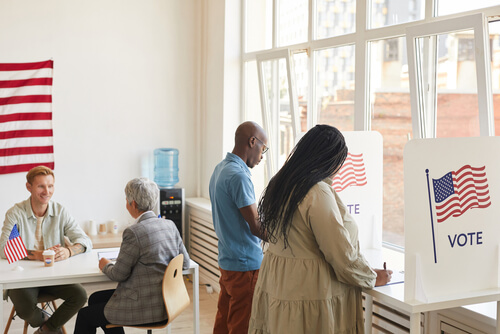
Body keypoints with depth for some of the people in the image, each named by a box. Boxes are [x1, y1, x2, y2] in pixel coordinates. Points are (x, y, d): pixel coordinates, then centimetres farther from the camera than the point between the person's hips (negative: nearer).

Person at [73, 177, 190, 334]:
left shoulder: (134, 232, -21)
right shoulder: (170, 225, 1)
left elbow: (119, 275, -14)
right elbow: (185, 262, 8)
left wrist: (106, 266, 7)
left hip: (144, 308, -8)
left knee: (84, 316, 13)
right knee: (95, 298, 26)